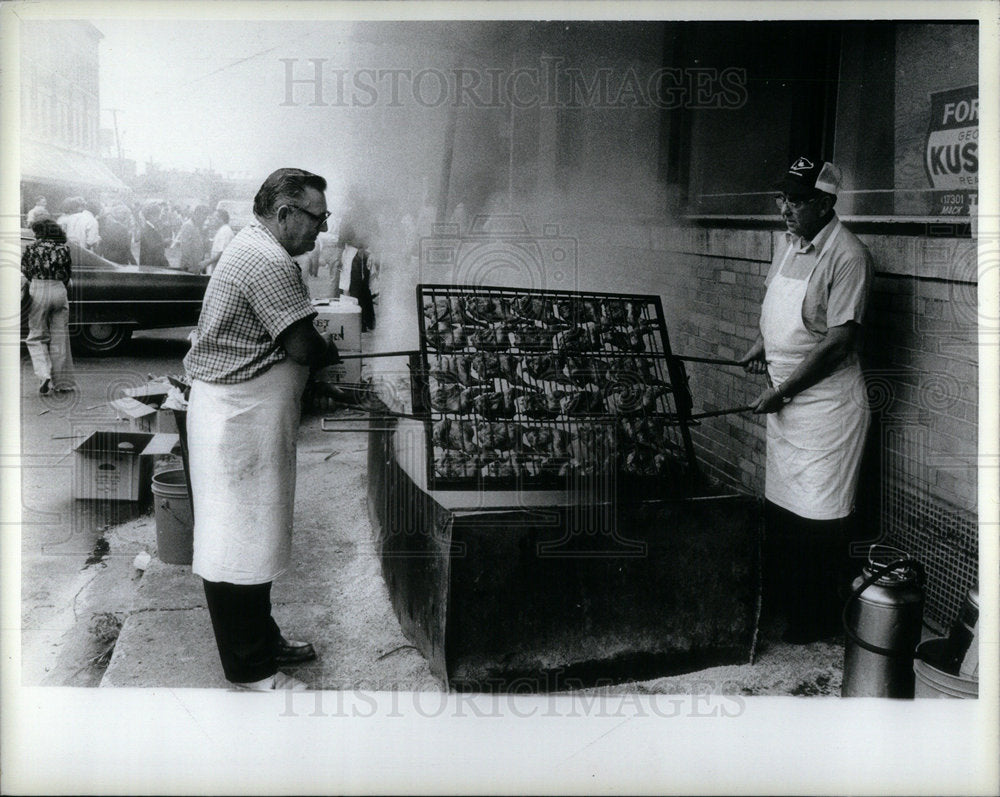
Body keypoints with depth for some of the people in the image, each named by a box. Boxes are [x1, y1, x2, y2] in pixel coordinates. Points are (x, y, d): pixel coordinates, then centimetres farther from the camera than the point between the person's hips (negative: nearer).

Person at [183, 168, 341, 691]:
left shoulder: (253, 248, 16)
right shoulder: (269, 261, -19)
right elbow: (302, 346, -20)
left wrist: (321, 350, 5)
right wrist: (336, 352, 0)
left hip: (241, 410, 11)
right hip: (242, 416, -11)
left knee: (251, 535, 18)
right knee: (238, 541, -2)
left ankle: (262, 641, 31)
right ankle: (248, 668, 9)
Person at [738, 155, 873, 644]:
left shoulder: (846, 256, -19)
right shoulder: (789, 242, 7)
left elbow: (840, 340, -22)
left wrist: (782, 390, -19)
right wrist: (763, 343, 5)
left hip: (825, 402, -8)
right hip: (783, 399, 8)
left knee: (819, 517, 1)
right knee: (778, 506, 17)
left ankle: (820, 618, 16)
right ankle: (783, 598, 34)